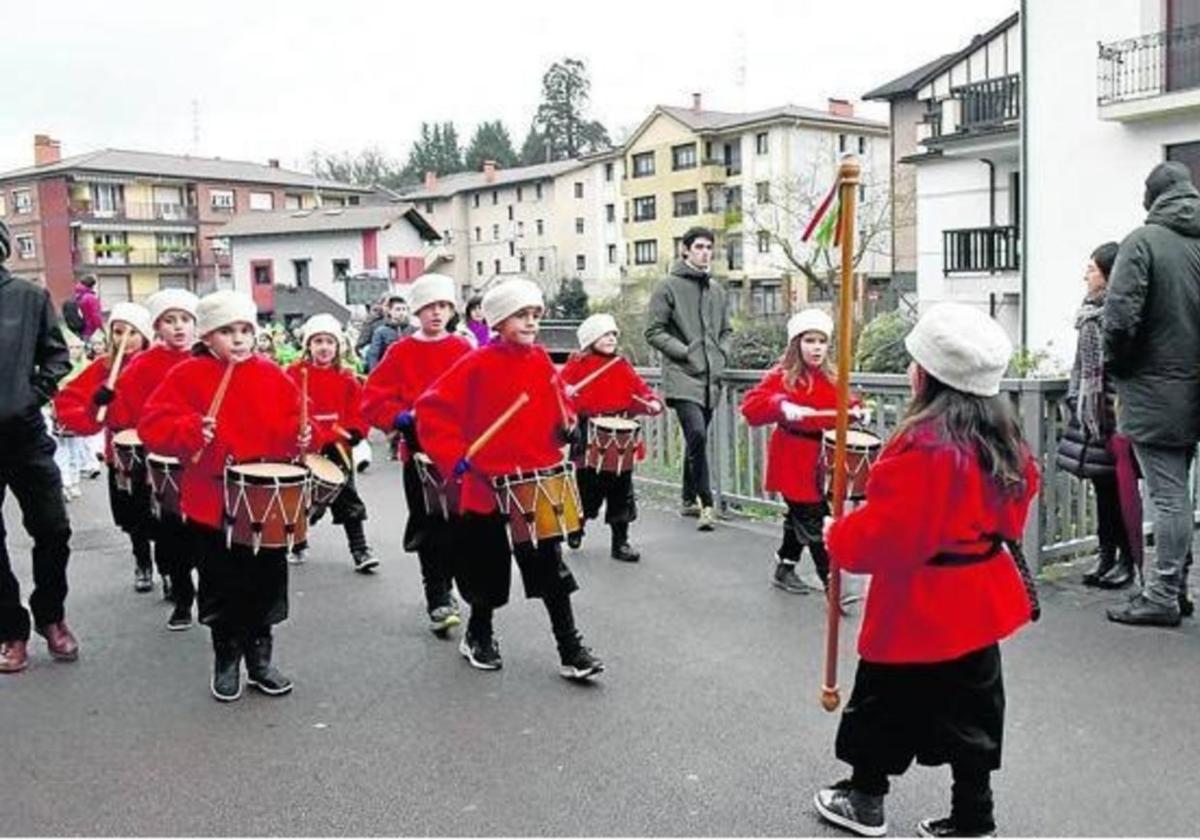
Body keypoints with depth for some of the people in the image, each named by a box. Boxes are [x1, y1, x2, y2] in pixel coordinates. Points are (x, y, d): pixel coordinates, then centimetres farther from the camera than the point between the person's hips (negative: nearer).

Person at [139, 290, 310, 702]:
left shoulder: (273, 376, 3)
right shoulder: (187, 376, -3)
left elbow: (293, 423, 9)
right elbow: (153, 425, -8)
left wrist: (303, 437, -11)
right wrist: (191, 431, -24)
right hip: (211, 501, -2)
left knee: (266, 583, 9)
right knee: (221, 587, 9)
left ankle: (260, 658, 27)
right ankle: (226, 662, 27)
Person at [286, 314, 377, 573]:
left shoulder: (347, 379, 2)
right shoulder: (294, 374, -3)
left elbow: (358, 413, 3)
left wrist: (350, 434, -12)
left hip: (337, 447, 1)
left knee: (348, 500, 0)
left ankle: (360, 550, 3)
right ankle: (296, 547, 30)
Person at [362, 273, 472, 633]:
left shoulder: (463, 349, 6)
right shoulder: (401, 352, 3)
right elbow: (373, 397, 1)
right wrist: (400, 417, -15)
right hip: (418, 451, -1)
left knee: (455, 522, 1)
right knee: (427, 525, 0)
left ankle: (442, 590, 21)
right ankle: (437, 600, 9)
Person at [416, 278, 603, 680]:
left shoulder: (542, 361, 3)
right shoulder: (478, 365, -10)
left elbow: (557, 408, 17)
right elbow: (431, 408, -11)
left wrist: (566, 426, -4)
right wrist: (453, 456, -16)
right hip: (488, 485, -3)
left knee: (552, 570, 2)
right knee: (489, 569, 12)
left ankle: (572, 651, 8)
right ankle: (478, 636, 35)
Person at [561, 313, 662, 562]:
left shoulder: (622, 367, 10)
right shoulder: (577, 364, 0)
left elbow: (639, 388, 7)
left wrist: (652, 402, -11)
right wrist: (564, 391, -27)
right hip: (589, 435, -3)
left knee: (621, 491, 5)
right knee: (587, 488, 7)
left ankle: (620, 543, 15)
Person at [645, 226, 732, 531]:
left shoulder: (716, 289, 16)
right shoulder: (669, 286, -4)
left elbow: (726, 330, 25)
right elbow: (654, 331, -6)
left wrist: (722, 354, 8)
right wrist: (685, 352, -13)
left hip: (711, 379, 6)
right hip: (683, 378, -6)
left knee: (697, 439, 13)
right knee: (697, 435, -18)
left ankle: (689, 499, 24)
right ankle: (705, 503, -12)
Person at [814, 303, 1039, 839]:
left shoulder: (923, 446, -26)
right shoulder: (1002, 437, 1)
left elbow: (884, 535, -25)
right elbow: (1016, 503, 15)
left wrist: (837, 537, -8)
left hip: (921, 605, -8)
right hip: (980, 598, 8)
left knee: (884, 701, 12)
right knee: (969, 707, 17)